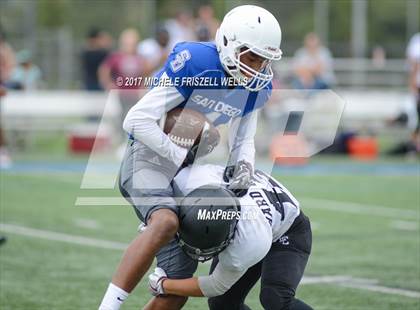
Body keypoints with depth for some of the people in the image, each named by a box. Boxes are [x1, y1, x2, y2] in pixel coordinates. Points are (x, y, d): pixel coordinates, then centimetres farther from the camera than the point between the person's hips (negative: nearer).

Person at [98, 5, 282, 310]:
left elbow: (243, 140, 10)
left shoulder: (256, 87, -1)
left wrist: (244, 166, -13)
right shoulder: (194, 64, -22)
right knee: (166, 222, -39)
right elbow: (137, 120, -23)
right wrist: (181, 156, -18)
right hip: (150, 159, -7)